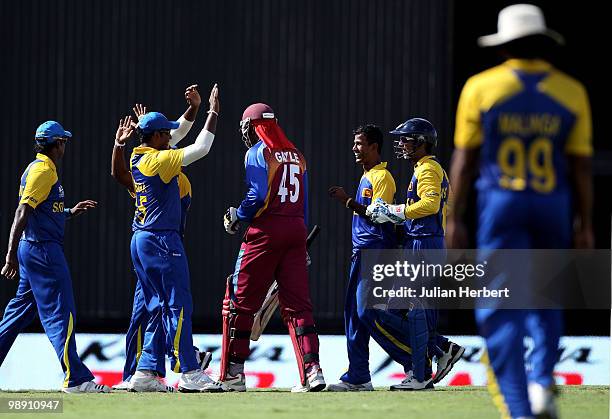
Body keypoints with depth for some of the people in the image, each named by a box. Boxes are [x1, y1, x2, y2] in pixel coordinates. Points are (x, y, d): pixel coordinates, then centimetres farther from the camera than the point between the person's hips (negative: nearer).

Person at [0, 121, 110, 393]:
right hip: (43, 250, -10)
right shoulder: (43, 170, -13)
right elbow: (23, 213, -20)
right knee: (60, 312, -11)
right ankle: (75, 378, -13)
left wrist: (71, 212, 21)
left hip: (32, 249, 10)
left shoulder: (37, 168, 18)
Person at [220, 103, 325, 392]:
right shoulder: (296, 155, 16)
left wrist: (237, 217, 0)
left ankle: (233, 373, 4)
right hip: (296, 230, 6)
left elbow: (258, 195, -16)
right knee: (297, 303, 4)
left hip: (266, 230, -6)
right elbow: (304, 203, 17)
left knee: (240, 301, 3)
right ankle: (312, 370, -9)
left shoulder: (257, 153, -4)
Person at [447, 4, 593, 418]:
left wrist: (455, 219, 4)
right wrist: (584, 225, 6)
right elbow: (581, 165, 0)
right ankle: (542, 382, 4)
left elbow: (464, 159, -1)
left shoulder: (481, 88, -2)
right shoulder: (570, 92, 1)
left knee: (499, 309, 1)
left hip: (500, 203, -2)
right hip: (553, 205, 2)